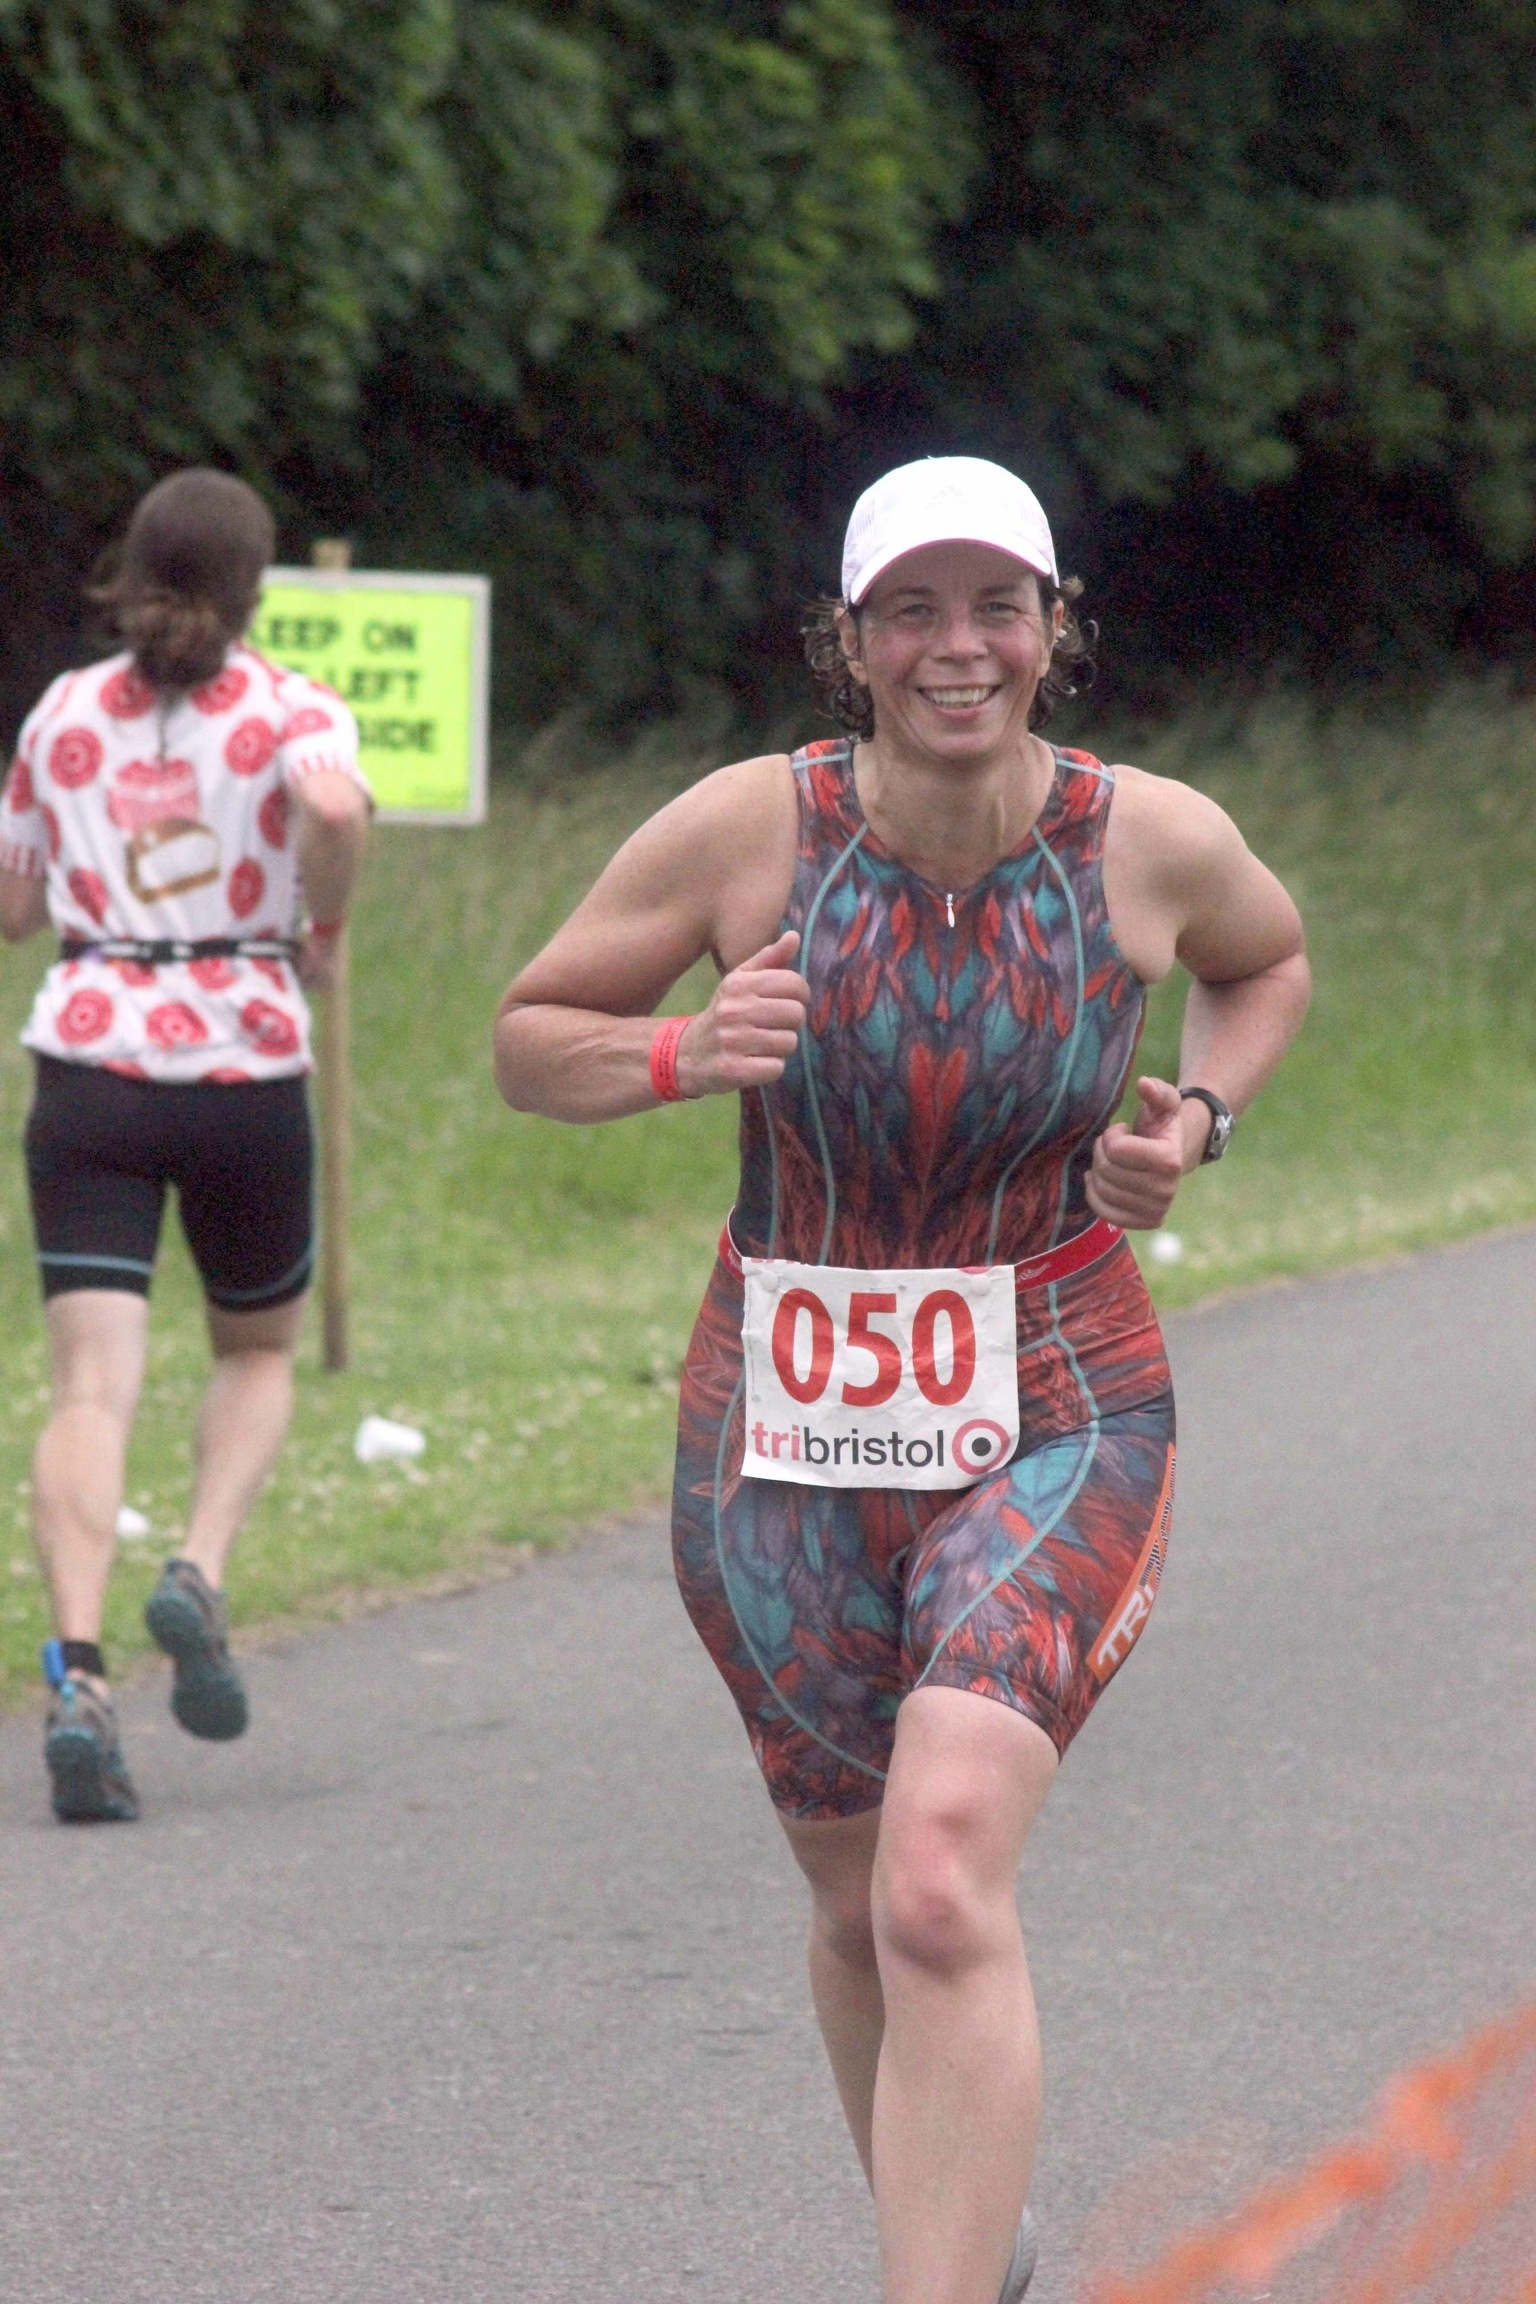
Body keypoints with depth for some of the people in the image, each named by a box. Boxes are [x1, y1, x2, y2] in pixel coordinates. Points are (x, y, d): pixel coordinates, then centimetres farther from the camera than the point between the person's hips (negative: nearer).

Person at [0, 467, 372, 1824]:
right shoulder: (289, 711, -1)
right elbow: (334, 805, -23)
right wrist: (324, 927, -7)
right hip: (246, 1065, -2)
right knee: (259, 1352, 21)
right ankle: (201, 1576, -3)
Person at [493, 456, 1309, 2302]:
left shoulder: (1153, 844, -6)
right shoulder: (748, 831, -9)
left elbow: (1269, 960, 18)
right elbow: (528, 1039, 2)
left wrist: (1199, 1116, -1)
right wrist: (682, 1055, -18)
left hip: (1052, 1426, -2)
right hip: (784, 1439, 2)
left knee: (941, 1887, -23)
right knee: (857, 1906, 16)